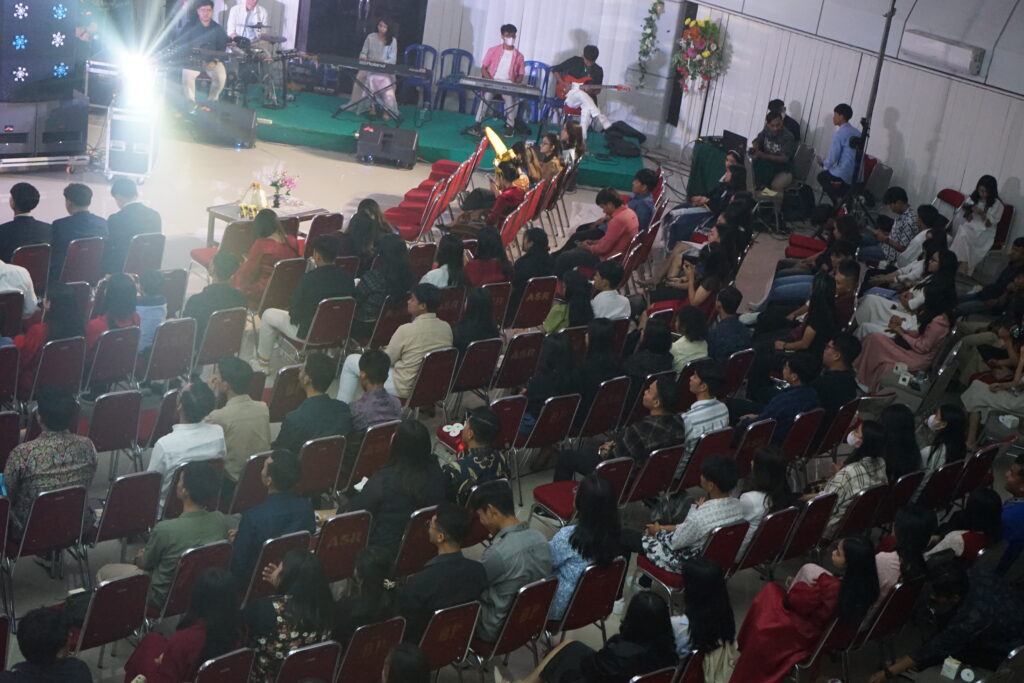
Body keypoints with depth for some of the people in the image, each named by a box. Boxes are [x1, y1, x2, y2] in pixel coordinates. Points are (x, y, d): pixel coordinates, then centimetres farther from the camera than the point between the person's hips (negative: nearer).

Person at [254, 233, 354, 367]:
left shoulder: (308, 279, -26)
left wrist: (292, 312, 8)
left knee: (268, 315, 16)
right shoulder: (347, 278, -12)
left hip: (309, 332, -6)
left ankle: (263, 362, 28)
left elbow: (294, 313, -16)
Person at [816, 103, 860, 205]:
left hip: (843, 175, -7)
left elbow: (832, 159, -14)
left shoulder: (839, 134, -13)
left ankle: (838, 203, 10)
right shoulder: (857, 133, 10)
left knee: (822, 176, 21)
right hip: (857, 175, 7)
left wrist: (822, 162, 8)